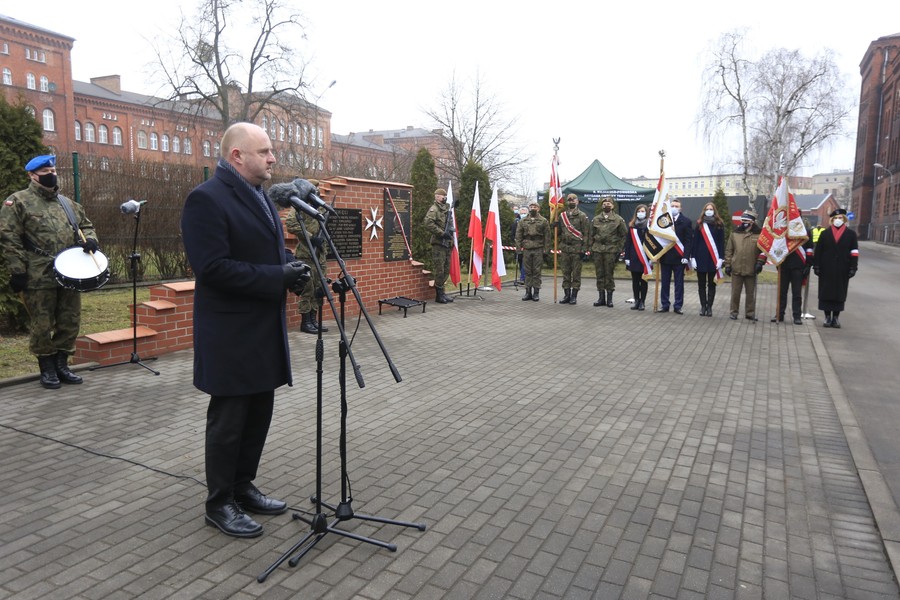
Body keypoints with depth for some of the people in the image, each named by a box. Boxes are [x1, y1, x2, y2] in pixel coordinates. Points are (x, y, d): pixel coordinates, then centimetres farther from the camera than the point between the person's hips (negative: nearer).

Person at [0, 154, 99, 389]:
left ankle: (61, 365, 23)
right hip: (39, 277, -5)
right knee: (43, 325, 3)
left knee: (70, 322, 9)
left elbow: (86, 225, 25)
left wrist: (90, 239, 0)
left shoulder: (67, 203, 16)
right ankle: (47, 370, 16)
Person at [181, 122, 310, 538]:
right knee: (228, 421, 4)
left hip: (264, 328, 9)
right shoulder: (206, 199, -15)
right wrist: (278, 277, -23)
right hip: (231, 334, -9)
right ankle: (220, 504, 21)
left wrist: (291, 266, 1)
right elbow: (212, 268, -23)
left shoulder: (260, 196, 13)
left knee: (259, 415, 16)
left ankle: (243, 487, 33)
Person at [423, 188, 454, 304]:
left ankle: (442, 293, 19)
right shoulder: (434, 209, -8)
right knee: (439, 270, -6)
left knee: (446, 270, 11)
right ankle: (439, 295, 1)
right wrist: (442, 233, -21)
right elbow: (428, 224, -23)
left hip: (447, 243, 9)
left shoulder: (447, 209, 19)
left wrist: (450, 231, 10)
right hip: (438, 243, -8)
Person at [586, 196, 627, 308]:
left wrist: (619, 249, -2)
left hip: (611, 250, -3)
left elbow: (624, 235, 4)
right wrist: (590, 248, 6)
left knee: (609, 274, -1)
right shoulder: (595, 219, 11)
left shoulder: (618, 220, 4)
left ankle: (609, 298, 8)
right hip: (597, 249, 3)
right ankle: (601, 298, 12)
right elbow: (590, 235, 13)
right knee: (599, 274, 5)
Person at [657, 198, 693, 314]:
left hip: (679, 257, -2)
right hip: (665, 256, 2)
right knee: (664, 282, 7)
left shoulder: (686, 221, 0)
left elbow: (688, 241, -4)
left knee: (679, 283, 4)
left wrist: (686, 256, -12)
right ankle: (664, 305, 15)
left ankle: (678, 306, 10)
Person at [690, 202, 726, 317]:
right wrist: (693, 257, -3)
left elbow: (721, 242, 0)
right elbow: (694, 241, 3)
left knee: (711, 284, 5)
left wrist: (721, 258, -8)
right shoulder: (699, 224, 5)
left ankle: (709, 307, 10)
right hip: (701, 258, 1)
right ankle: (703, 306, 13)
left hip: (713, 259, -1)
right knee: (701, 284, 6)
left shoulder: (719, 224, 2)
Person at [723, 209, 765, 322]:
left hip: (751, 269, -1)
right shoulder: (735, 233, 5)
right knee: (735, 292, 6)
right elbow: (729, 250, 7)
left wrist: (760, 262, -10)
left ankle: (750, 313, 18)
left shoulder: (759, 234, 0)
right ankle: (734, 312, 17)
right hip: (736, 269, 1)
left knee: (751, 293, 8)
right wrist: (727, 264, 2)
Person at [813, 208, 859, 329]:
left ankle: (836, 318, 14)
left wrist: (853, 268, -4)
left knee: (839, 294, 5)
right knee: (826, 293, 3)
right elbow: (818, 251, 4)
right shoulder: (825, 233, 6)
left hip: (842, 271, 0)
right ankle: (827, 317, 13)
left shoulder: (851, 234, 5)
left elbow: (854, 252, 2)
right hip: (826, 270, 0)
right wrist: (816, 266, -2)